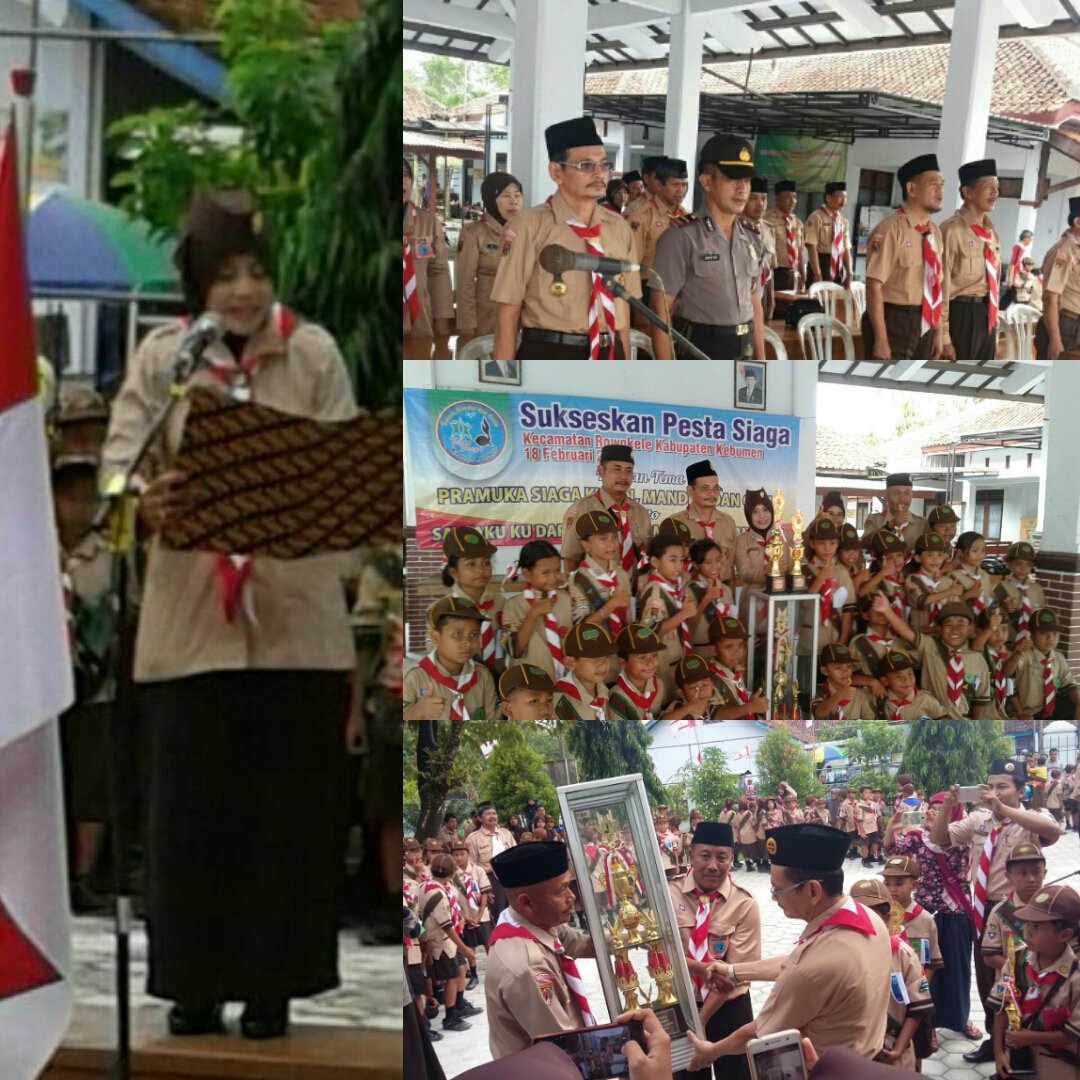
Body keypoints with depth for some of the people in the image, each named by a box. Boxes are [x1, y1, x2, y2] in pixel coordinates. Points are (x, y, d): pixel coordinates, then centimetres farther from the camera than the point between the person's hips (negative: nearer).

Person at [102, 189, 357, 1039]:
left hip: (295, 617, 0)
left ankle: (272, 984, 15)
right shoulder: (161, 357, 2)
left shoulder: (314, 354, 1)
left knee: (289, 806, 4)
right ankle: (196, 983, 17)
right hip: (191, 619, 1)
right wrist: (146, 500, -28)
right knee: (193, 804, 5)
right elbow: (118, 463, -4)